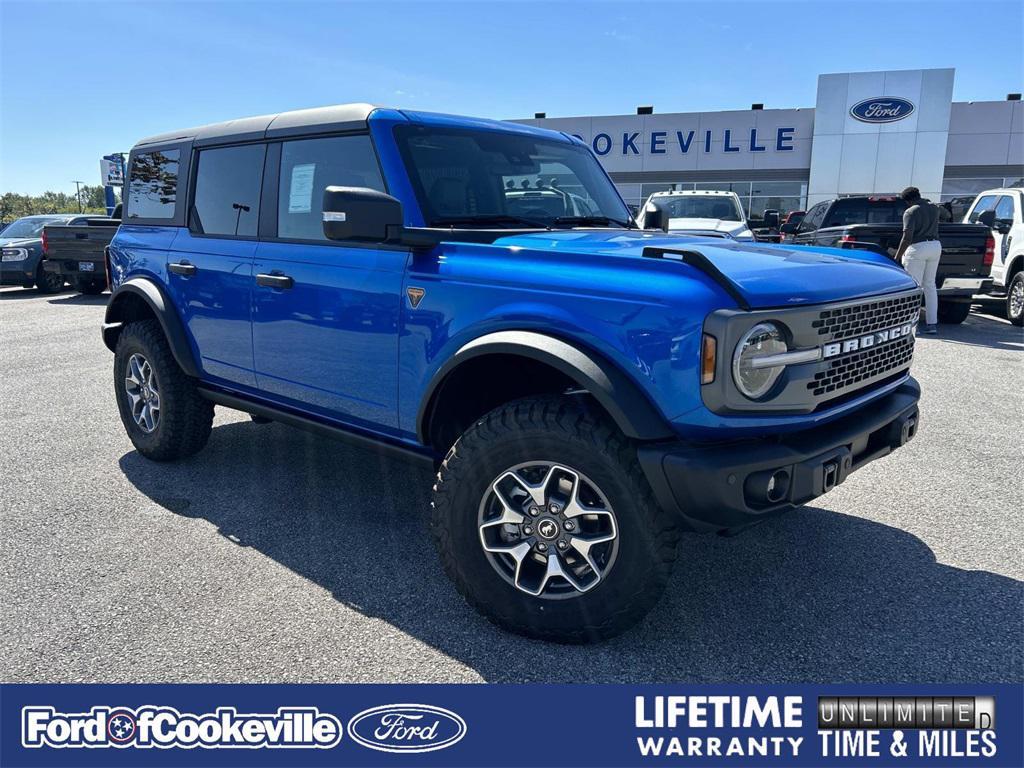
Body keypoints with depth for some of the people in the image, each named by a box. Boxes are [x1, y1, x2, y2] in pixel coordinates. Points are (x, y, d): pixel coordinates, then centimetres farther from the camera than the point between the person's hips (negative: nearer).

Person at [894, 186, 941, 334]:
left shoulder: (910, 212, -9)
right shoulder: (934, 208, 12)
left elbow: (907, 237, -17)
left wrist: (897, 257, -13)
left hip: (918, 248, -7)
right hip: (935, 246, 7)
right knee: (930, 285, 12)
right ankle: (932, 323, 12)